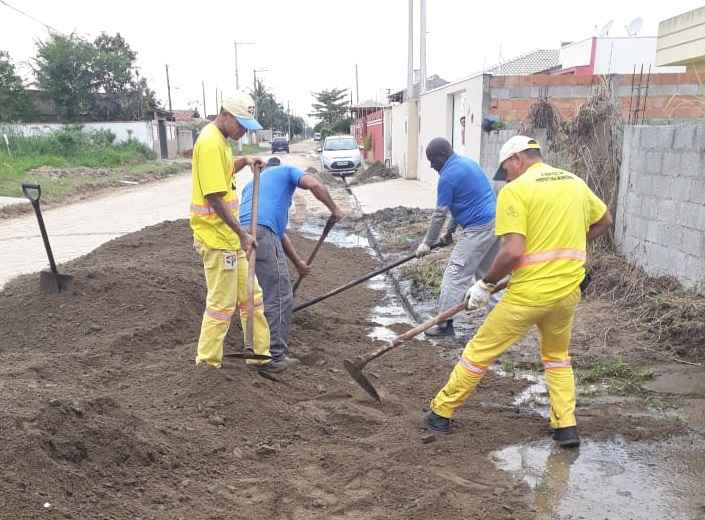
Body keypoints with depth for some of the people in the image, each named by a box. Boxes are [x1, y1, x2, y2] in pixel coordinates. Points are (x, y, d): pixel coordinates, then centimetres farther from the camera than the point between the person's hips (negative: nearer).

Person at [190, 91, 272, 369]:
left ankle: (259, 352, 29)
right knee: (222, 304, 1)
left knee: (250, 296, 16)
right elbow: (214, 197, -23)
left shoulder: (219, 139, 12)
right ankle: (207, 364, 16)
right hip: (217, 237, -10)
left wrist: (244, 161, 13)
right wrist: (242, 233, -19)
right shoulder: (210, 142, -18)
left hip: (229, 236, 10)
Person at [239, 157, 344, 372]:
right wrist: (334, 209, 12)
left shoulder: (251, 184, 38)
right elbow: (314, 185, -3)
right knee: (279, 297, -1)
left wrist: (298, 262, 38)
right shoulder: (287, 171, 22)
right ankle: (276, 357, 3)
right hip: (261, 233, -7)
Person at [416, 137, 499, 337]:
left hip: (479, 228, -10)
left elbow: (440, 214, -10)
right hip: (494, 223, 10)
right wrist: (450, 230, 24)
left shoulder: (448, 176, -13)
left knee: (455, 275, -4)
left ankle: (444, 324, -1)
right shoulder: (467, 162, 16)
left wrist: (427, 243, 0)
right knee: (486, 274, 19)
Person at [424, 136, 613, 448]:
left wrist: (485, 284, -7)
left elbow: (512, 252, -20)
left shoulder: (515, 190, -11)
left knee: (480, 351, 9)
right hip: (569, 291, 6)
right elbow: (605, 221, 25)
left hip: (529, 293, -6)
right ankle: (566, 427, 23)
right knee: (557, 356, 27)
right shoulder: (575, 182, 10)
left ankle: (442, 412, 21)